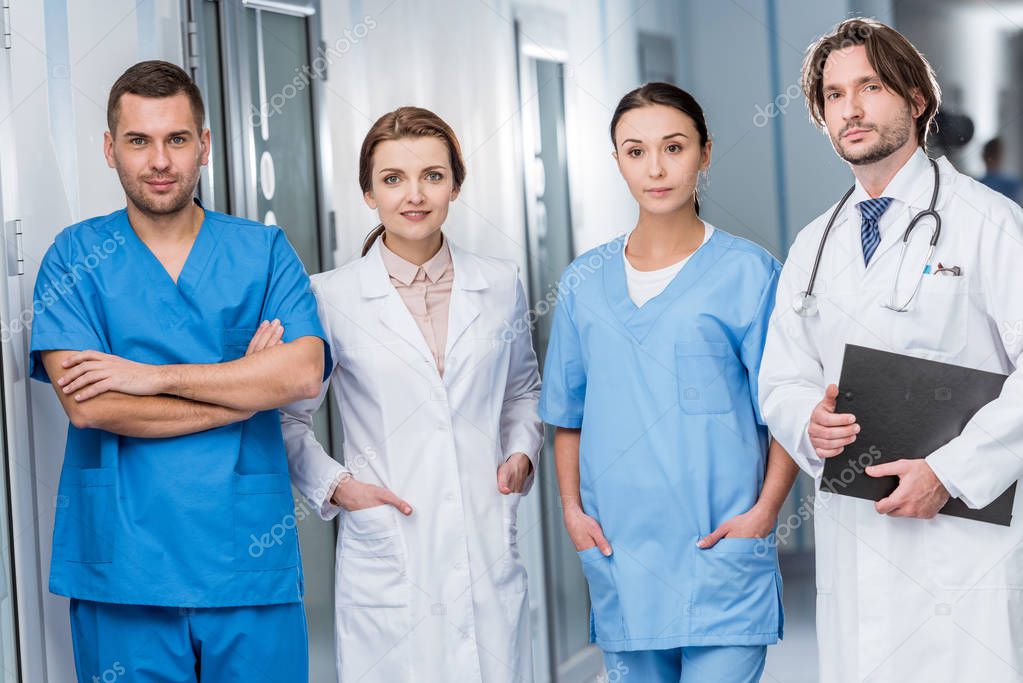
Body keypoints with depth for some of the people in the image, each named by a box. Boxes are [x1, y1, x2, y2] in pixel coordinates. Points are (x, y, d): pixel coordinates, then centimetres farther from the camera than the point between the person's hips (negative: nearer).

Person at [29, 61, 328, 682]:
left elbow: (304, 373, -9)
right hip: (123, 562, -1)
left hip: (249, 556, 1)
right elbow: (87, 404, -10)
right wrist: (243, 389, -9)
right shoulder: (76, 258, 4)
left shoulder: (265, 252, 7)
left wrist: (153, 377, -12)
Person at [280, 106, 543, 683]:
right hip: (387, 564, -2)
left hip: (490, 557, 2)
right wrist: (335, 486, -6)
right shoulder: (330, 299, -1)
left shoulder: (500, 285, 7)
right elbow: (289, 419, 8)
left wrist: (521, 453, 6)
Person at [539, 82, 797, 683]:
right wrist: (572, 509, 5)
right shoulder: (585, 282, 10)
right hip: (618, 548, 4)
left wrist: (765, 510, -12)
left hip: (721, 548, -4)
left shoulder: (749, 273, -1)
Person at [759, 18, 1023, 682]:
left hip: (963, 533, -5)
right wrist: (810, 422, -6)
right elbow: (781, 380, 18)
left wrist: (949, 472, -18)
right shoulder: (814, 246, 17)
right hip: (851, 536, 5)